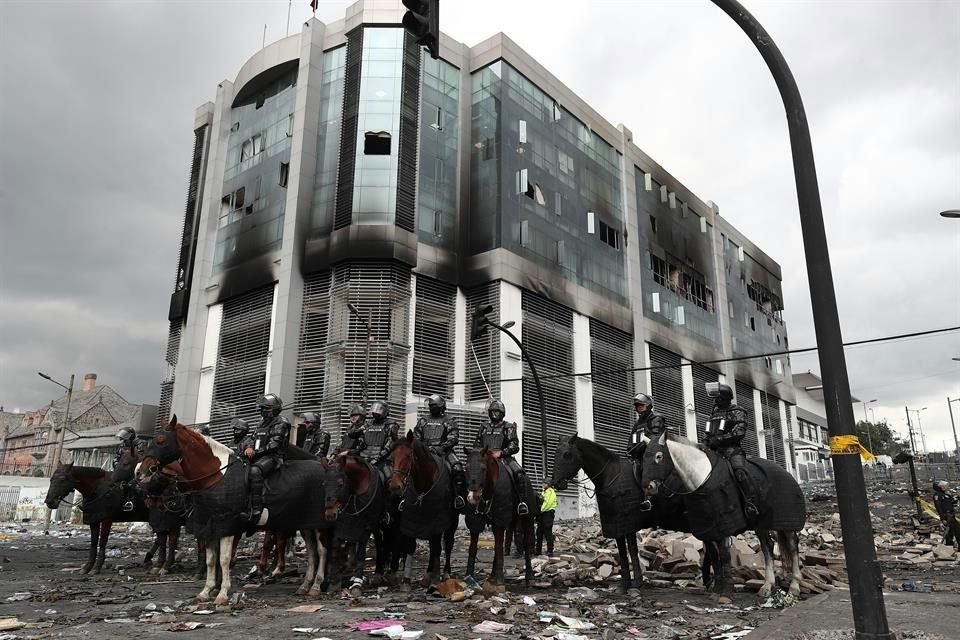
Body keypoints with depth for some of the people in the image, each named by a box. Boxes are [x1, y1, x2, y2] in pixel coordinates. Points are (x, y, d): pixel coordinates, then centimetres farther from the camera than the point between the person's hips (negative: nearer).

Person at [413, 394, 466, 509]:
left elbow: (453, 439, -5)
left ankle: (459, 496, -23)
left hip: (443, 451, -3)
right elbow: (415, 438, 21)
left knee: (457, 468, -28)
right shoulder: (423, 421, 19)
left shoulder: (449, 422, 7)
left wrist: (440, 448, -20)